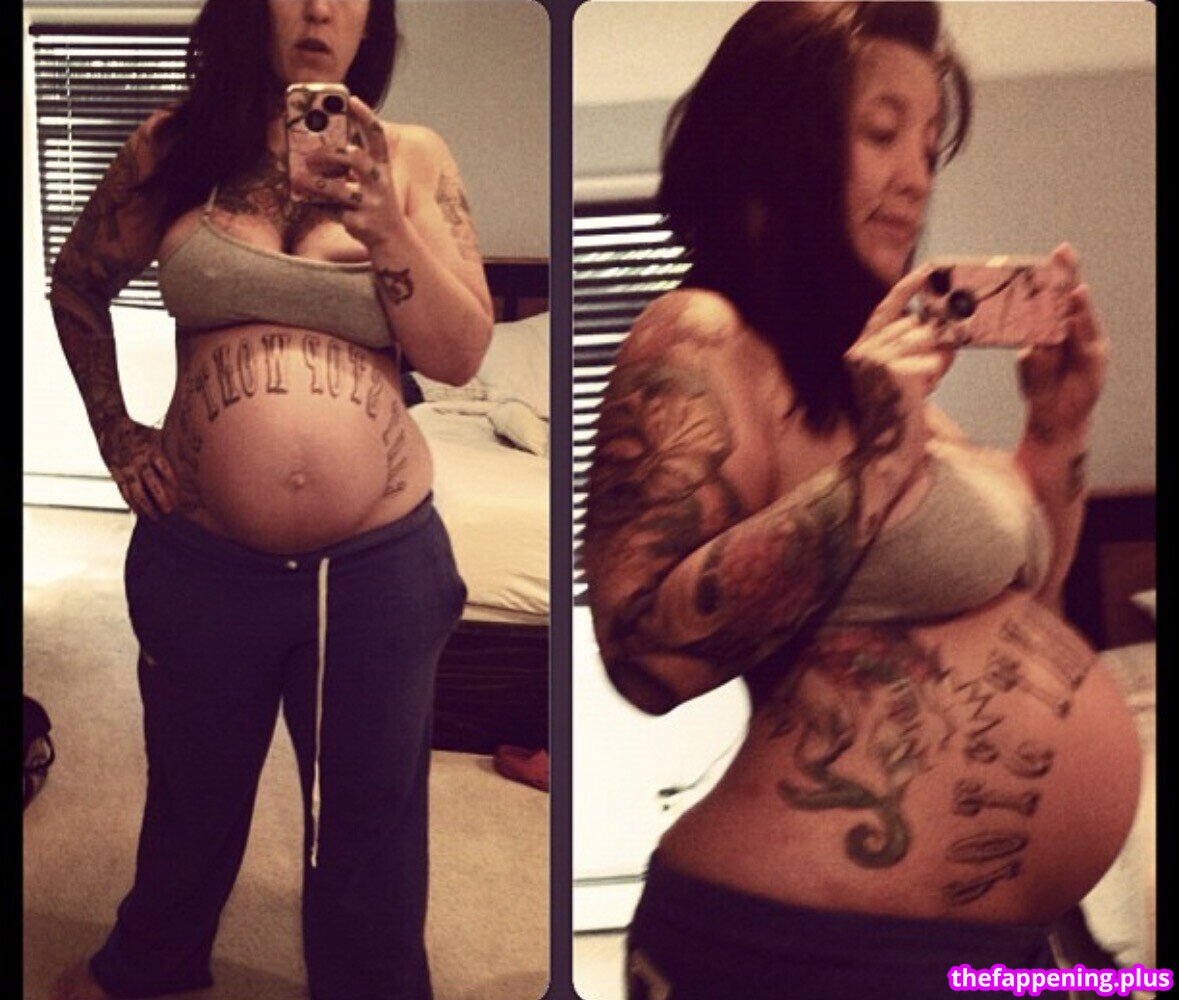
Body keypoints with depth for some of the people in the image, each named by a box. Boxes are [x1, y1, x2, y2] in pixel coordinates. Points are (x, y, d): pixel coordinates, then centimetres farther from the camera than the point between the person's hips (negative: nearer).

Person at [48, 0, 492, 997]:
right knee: (193, 793, 24)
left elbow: (460, 353, -6)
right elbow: (78, 288, 14)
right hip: (199, 558, 1)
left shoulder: (413, 158, -2)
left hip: (378, 564, -1)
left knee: (368, 816, 16)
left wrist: (382, 221, -18)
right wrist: (116, 434, 9)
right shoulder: (175, 146, 0)